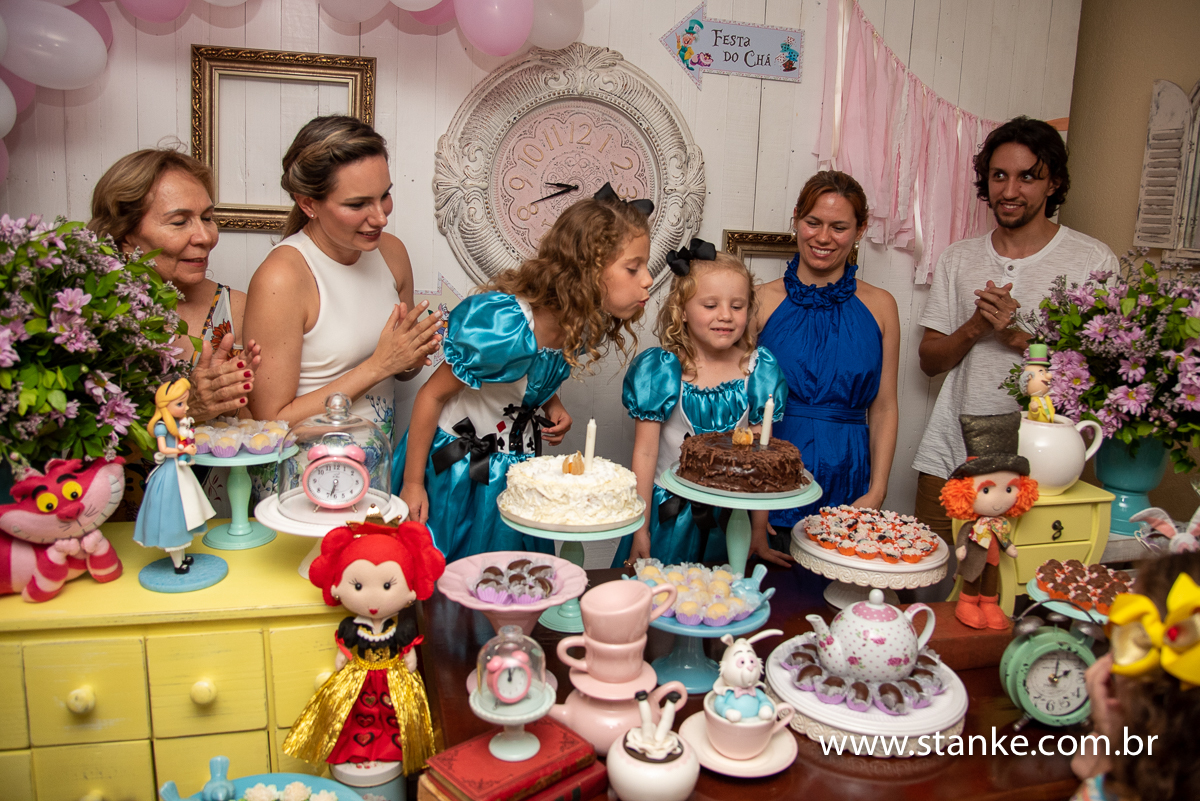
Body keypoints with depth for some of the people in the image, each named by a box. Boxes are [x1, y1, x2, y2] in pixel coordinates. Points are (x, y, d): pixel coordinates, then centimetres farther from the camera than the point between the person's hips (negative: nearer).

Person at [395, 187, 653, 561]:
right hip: (453, 467, -6)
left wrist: (552, 406, -9)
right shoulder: (505, 324, -31)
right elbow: (432, 394, -19)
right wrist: (413, 484, -12)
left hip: (517, 465, 6)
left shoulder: (590, 327, -10)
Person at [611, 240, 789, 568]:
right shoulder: (661, 371, -11)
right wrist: (640, 530, -8)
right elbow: (645, 452, -8)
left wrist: (759, 532, 2)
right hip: (668, 514, -2)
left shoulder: (759, 370, -4)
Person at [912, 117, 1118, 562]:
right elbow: (930, 361, 10)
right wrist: (975, 327, -9)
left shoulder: (1092, 261, -1)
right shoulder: (958, 259, 10)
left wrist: (1022, 336, -16)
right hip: (949, 459, 3)